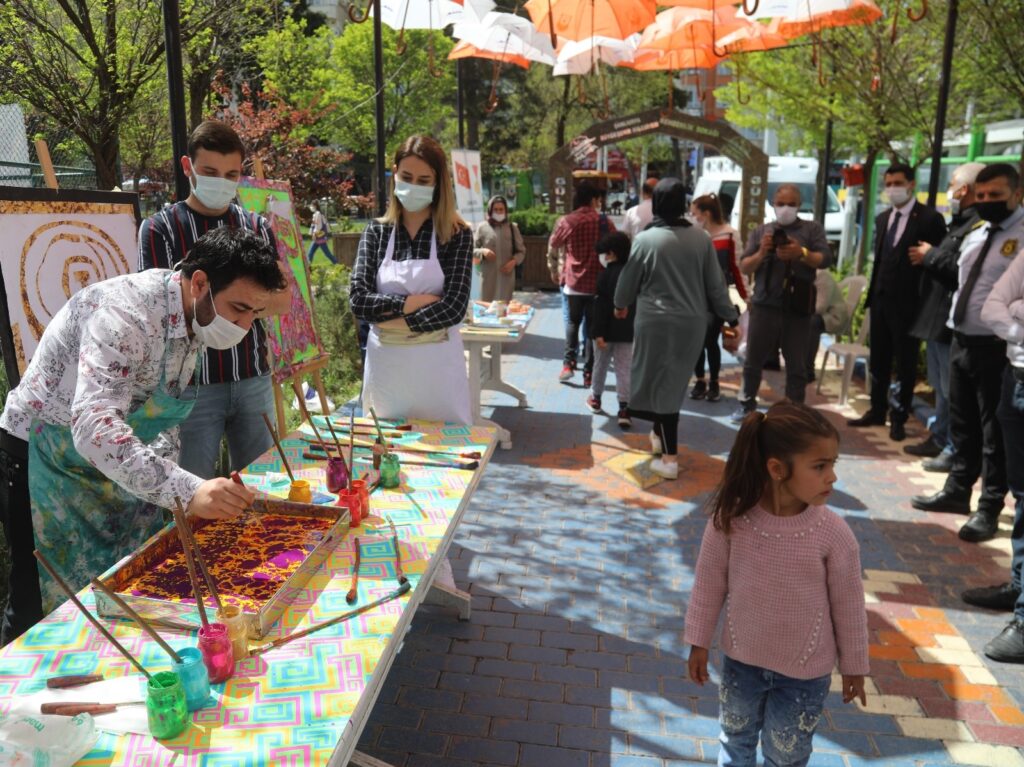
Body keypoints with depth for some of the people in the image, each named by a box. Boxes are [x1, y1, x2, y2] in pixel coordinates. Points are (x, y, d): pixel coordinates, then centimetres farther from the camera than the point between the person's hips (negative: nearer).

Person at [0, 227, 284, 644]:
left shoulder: (197, 317, -3)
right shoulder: (125, 312, -31)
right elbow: (93, 426, -44)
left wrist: (166, 473, -3)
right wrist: (186, 491, -54)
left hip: (110, 465, 8)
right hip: (44, 462, -8)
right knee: (46, 603, 2)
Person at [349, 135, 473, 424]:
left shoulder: (457, 234, -5)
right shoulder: (376, 232, 3)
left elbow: (453, 308, -14)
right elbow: (358, 300, -5)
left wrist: (393, 319, -11)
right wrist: (410, 303, -15)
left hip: (437, 365, -2)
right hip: (385, 365, 2)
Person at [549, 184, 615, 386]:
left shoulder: (566, 221, -3)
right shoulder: (605, 221, -3)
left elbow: (552, 246, 9)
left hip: (573, 281, 1)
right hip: (598, 282, 0)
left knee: (573, 322, 20)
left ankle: (568, 363, 5)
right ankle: (588, 374, 8)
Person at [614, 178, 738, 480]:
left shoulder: (645, 239, -9)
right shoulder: (701, 238, -1)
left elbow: (629, 280, 3)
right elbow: (715, 283, 3)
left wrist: (620, 305, 22)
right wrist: (731, 317, 13)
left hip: (657, 321, -4)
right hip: (693, 322, 4)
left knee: (659, 383, 4)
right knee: (673, 382, 19)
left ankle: (669, 459, 4)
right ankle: (659, 435, 35)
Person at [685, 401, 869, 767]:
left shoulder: (834, 533, -22)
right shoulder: (731, 520, -22)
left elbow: (848, 605, -8)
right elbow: (709, 584, -8)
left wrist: (853, 667, 2)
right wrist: (698, 643, 1)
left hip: (805, 672, -1)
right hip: (741, 659, 1)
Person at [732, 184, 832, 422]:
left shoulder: (812, 229, 6)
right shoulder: (761, 231, 9)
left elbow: (826, 259, -5)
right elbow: (744, 267, 4)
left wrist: (802, 253, -23)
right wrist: (761, 253, -16)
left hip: (798, 309, -1)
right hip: (764, 306, 1)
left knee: (797, 366, 6)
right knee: (753, 360, 9)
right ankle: (747, 404, 25)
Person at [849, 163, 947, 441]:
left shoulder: (930, 218, -9)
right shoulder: (882, 218, 12)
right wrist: (873, 294, 12)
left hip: (909, 303, -6)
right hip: (880, 300, 6)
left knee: (905, 365, 5)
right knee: (878, 361, 14)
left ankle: (899, 418, 16)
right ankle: (877, 411, 26)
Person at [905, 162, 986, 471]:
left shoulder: (979, 225, -19)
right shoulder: (961, 223, 16)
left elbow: (963, 270, -29)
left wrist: (931, 255, -16)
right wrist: (928, 257, 4)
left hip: (952, 321, -11)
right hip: (937, 317, 11)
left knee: (953, 390, -3)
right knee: (941, 387, 20)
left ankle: (955, 451, 5)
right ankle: (938, 438, 32)